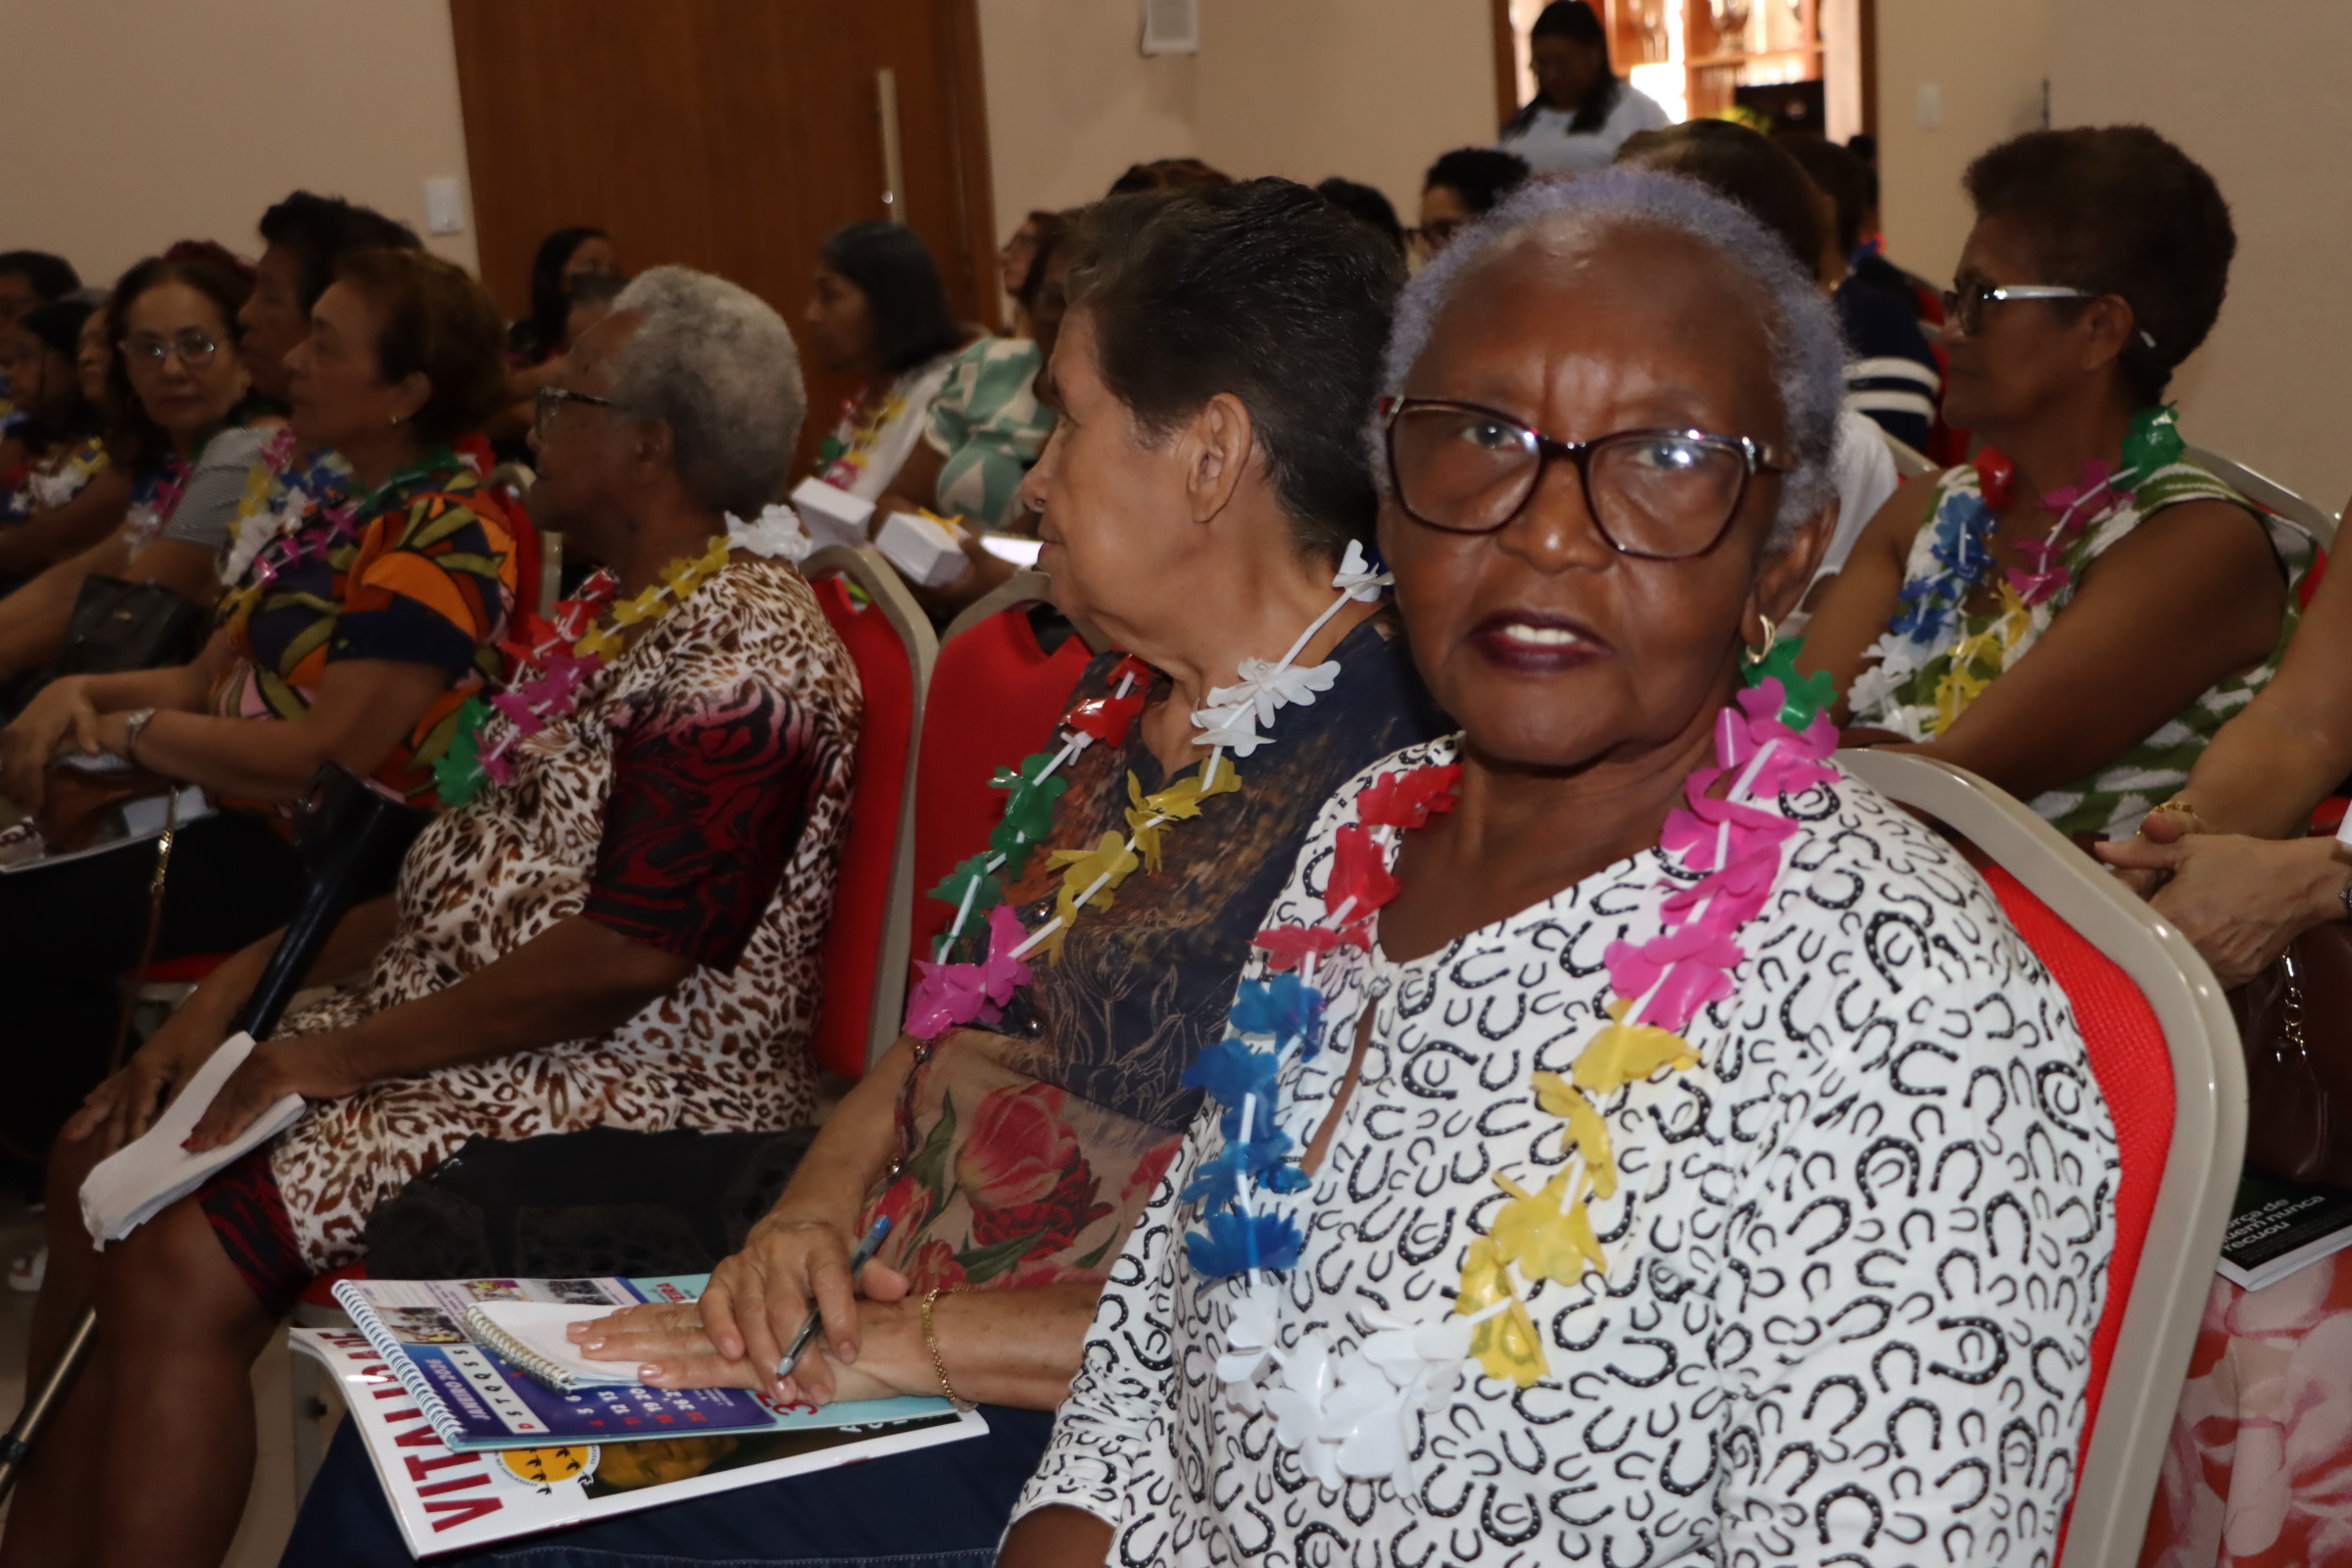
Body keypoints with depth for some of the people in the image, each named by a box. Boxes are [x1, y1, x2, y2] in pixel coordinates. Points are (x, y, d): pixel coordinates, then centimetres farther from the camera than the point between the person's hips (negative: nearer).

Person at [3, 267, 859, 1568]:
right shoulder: (614, 613, 14)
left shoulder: (742, 649, -18)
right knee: (106, 1159, 7)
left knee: (184, 1261, -20)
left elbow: (631, 953, -24)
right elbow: (471, 864, 15)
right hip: (459, 1025, 11)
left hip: (632, 1088, -11)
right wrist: (253, 976, 5)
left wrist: (356, 1051, -17)